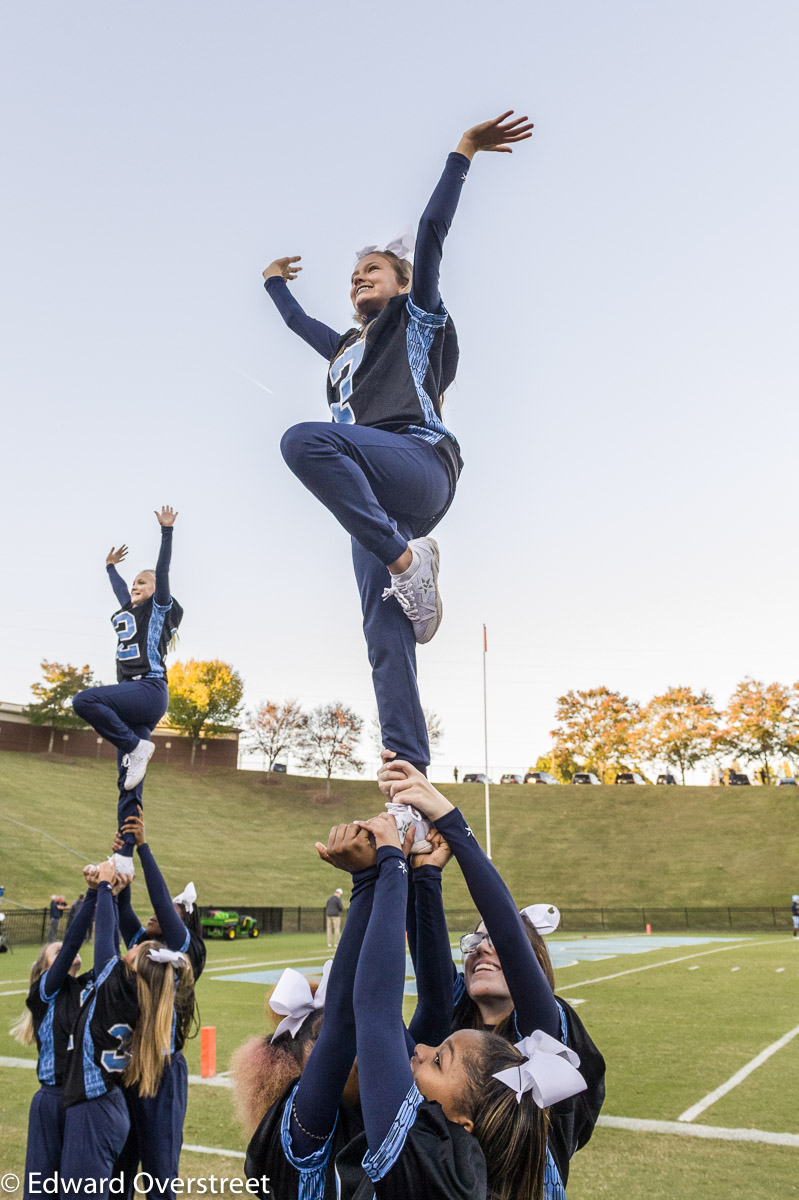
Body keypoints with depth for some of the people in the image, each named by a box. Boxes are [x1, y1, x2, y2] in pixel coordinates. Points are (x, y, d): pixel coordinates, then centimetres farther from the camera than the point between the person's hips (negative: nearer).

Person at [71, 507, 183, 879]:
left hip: (149, 690, -8)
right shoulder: (129, 611, 25)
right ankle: (125, 858, -5)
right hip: (131, 698, 8)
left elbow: (162, 571, -6)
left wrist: (166, 531, -10)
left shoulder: (159, 609, 5)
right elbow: (119, 589, 44)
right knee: (129, 787, -1)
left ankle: (137, 747, -19)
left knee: (84, 700, -30)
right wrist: (111, 565, 57)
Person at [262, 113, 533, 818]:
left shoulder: (416, 318, 20)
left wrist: (462, 155, 6)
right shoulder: (346, 351, 36)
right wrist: (276, 284, 69)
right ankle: (409, 771, -18)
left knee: (305, 439, -33)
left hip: (419, 463, -6)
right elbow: (299, 323, 53)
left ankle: (407, 557, -30)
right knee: (386, 640, -10)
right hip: (374, 500, 6)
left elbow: (432, 231, 10)